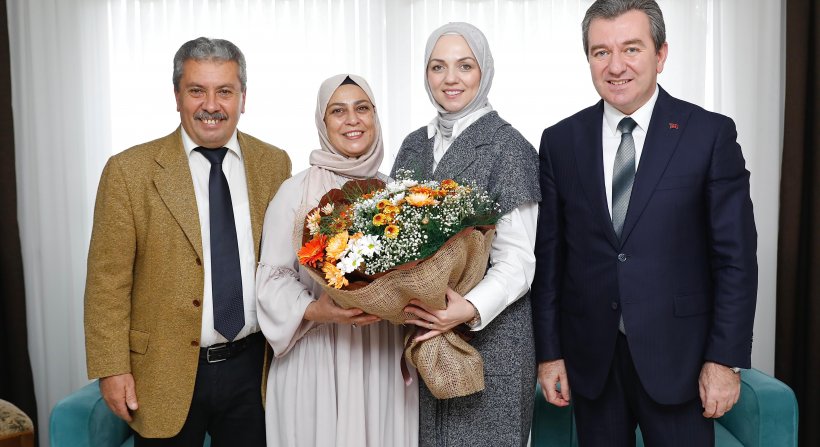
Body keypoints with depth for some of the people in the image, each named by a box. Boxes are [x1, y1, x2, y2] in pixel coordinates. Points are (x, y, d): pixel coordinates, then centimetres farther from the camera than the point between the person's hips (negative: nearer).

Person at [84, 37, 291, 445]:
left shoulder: (274, 164, 2)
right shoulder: (129, 170, -7)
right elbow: (108, 281, -6)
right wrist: (112, 369, -9)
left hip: (252, 368, 3)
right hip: (167, 375, -2)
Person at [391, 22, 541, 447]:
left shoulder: (506, 145, -8)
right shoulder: (414, 144, 9)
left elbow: (517, 260, -12)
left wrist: (471, 308, -28)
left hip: (488, 331, -5)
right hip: (423, 330, 5)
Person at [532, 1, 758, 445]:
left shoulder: (710, 134, -4)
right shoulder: (560, 141, 2)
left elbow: (736, 256, -4)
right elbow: (548, 255, 3)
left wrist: (726, 358, -7)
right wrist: (548, 351, 2)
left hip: (677, 356, -1)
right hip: (590, 359, 2)